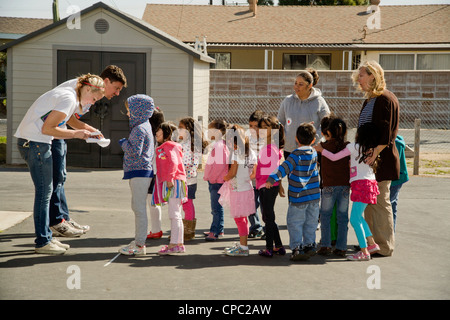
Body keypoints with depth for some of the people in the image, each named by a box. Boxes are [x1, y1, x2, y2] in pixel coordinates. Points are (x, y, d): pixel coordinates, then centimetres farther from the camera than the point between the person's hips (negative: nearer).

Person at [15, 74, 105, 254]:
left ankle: (46, 237, 19)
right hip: (34, 143, -10)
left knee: (46, 191, 13)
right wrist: (75, 134, -12)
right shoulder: (69, 98, -15)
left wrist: (82, 133, 7)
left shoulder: (72, 99, 17)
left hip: (37, 143, 10)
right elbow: (47, 129, -18)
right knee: (44, 192, -6)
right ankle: (42, 242, 0)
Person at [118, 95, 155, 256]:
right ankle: (138, 240, 25)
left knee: (139, 208, -8)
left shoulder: (139, 129, -16)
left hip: (139, 171, -11)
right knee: (136, 207, 18)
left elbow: (135, 151, -24)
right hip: (141, 171, 11)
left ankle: (140, 245, -6)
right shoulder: (145, 125, 16)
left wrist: (124, 143, -8)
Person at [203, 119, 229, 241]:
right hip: (214, 181, 11)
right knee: (217, 207, 16)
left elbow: (220, 164, -24)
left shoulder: (219, 145, -16)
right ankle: (219, 230, 23)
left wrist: (211, 178, -17)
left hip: (217, 181, -11)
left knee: (216, 208, -8)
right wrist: (208, 177, 18)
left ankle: (214, 232, -8)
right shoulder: (217, 144, 16)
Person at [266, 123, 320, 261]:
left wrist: (272, 178, -33)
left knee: (295, 223, 2)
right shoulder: (314, 153, 4)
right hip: (314, 195, 6)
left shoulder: (296, 155, -16)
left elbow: (285, 168, -28)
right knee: (310, 222, 16)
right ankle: (309, 245, 19)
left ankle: (297, 248, -3)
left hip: (299, 197, -6)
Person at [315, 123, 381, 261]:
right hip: (370, 183, 8)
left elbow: (334, 157, -2)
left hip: (361, 185, -8)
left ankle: (364, 252, -10)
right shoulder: (372, 150, 10)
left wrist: (321, 150, 13)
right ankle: (372, 244, 20)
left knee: (355, 219, -7)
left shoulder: (354, 147, -6)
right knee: (358, 216, 20)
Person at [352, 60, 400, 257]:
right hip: (367, 159, 9)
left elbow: (386, 135, -19)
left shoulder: (386, 99, -13)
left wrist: (374, 155, -22)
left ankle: (385, 247, 5)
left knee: (380, 203, -3)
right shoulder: (369, 100, 16)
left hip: (381, 159, -9)